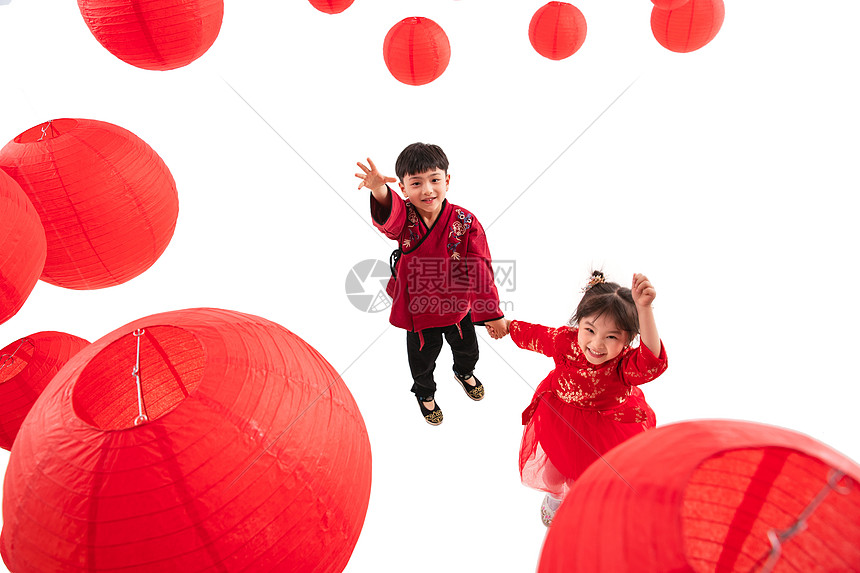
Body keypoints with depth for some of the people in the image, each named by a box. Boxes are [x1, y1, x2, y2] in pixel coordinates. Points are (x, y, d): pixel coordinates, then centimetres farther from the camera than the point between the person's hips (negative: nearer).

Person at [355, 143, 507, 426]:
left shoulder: (464, 221, -22)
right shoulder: (404, 217, -21)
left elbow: (480, 268, -23)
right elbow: (388, 218, -46)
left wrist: (491, 312, -27)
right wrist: (379, 191, -70)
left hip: (458, 305, 1)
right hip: (418, 309, -1)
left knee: (466, 347, 29)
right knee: (423, 358, 22)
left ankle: (464, 372, 66)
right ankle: (424, 392, 56)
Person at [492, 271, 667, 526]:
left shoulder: (626, 364, -38)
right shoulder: (564, 340, -29)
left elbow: (651, 362, -63)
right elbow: (533, 335, -7)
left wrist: (644, 308, -76)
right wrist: (507, 326, 11)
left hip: (608, 426, -2)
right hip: (560, 418, 2)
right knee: (551, 471, 23)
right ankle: (555, 495, 61)